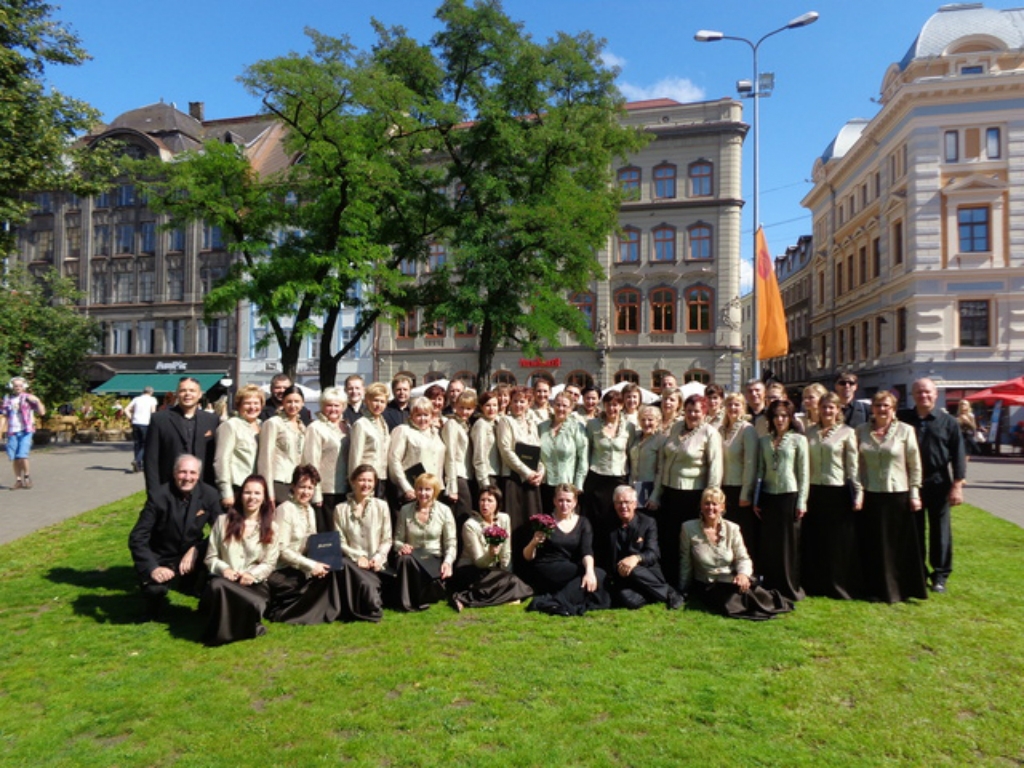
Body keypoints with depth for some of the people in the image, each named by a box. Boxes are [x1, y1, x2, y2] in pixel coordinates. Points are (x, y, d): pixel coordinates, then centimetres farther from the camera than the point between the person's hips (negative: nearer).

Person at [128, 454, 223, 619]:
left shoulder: (209, 494, -9)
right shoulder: (158, 496, -16)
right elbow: (137, 538, -16)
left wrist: (196, 550, -22)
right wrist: (152, 568, -28)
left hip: (192, 556, 2)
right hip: (162, 560, -2)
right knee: (156, 587, -32)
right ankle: (155, 599, 9)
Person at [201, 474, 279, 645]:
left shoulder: (271, 528, 10)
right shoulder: (223, 521, 10)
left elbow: (269, 564, 5)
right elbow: (210, 557, 8)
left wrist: (253, 575, -16)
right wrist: (223, 569, -13)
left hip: (254, 584, -1)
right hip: (224, 581, 1)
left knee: (254, 604, -37)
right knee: (217, 585, -38)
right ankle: (220, 630, -14)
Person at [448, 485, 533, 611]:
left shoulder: (504, 519, -4)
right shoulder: (470, 525, -16)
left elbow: (506, 554, 2)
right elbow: (479, 562, -16)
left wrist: (504, 573, 0)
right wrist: (491, 554, -34)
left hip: (493, 569, 6)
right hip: (470, 570, -6)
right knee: (510, 581, -28)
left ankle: (465, 597, -21)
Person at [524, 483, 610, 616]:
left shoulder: (583, 523, 10)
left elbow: (587, 551, -7)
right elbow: (528, 557, 2)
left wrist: (589, 571, -27)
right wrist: (533, 543, -21)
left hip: (573, 573, 4)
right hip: (547, 574, -4)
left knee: (598, 574, -28)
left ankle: (553, 602, -27)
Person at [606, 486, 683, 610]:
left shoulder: (648, 523, 0)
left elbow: (653, 553, -13)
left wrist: (636, 558, -34)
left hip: (648, 574, 0)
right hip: (621, 578, 0)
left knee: (634, 571, -36)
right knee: (629, 599, -34)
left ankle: (669, 593, -13)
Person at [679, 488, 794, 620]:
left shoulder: (732, 529, -1)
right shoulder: (689, 528, -7)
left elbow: (743, 558, 0)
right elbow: (685, 563, 0)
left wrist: (743, 573, -23)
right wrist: (683, 593, 6)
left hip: (732, 581, 2)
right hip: (706, 586, -1)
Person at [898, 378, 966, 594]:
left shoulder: (948, 422, -1)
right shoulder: (902, 420, 1)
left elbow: (958, 455, -1)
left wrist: (957, 486, -6)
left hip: (938, 483, -1)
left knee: (940, 530, 7)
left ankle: (940, 575, 19)